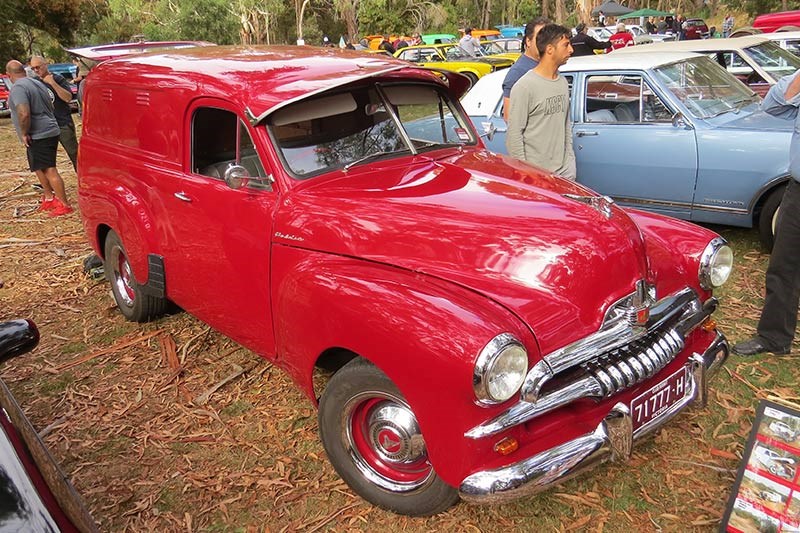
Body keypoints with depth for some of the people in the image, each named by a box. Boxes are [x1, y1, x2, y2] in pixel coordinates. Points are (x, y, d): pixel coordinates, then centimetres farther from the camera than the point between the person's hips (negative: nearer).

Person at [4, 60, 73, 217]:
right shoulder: (37, 83, 14)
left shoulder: (18, 88, -15)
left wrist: (24, 133, -15)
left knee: (49, 170, -8)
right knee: (40, 168, 20)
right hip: (49, 132, 10)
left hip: (38, 136, -10)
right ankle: (49, 198, 27)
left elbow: (24, 114, -28)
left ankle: (64, 205, -7)